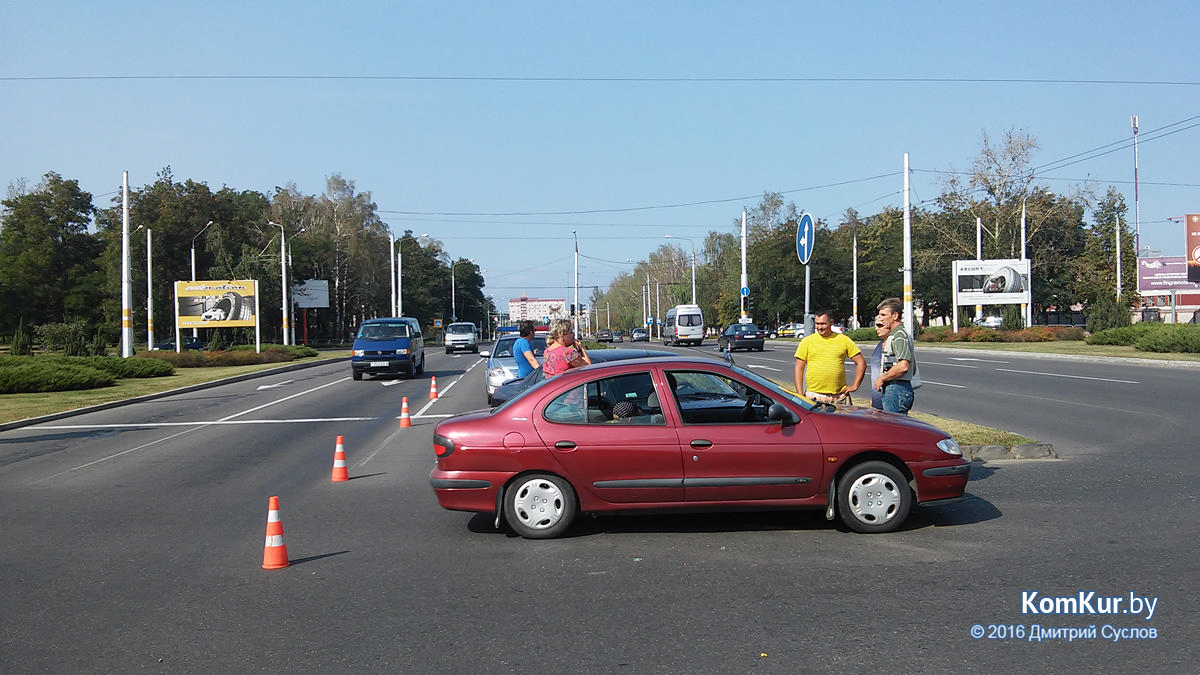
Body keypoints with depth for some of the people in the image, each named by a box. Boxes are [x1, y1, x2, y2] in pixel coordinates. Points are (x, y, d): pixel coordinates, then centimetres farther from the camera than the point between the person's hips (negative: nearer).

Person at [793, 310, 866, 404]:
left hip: (839, 396, 1)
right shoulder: (807, 342, 7)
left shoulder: (844, 340, 8)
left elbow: (861, 363, 12)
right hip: (814, 397, -1)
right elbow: (799, 368, 6)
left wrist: (855, 386, 4)